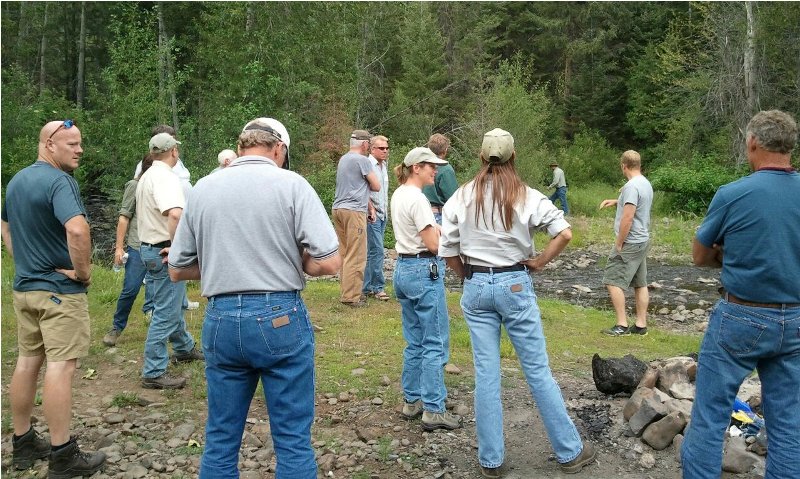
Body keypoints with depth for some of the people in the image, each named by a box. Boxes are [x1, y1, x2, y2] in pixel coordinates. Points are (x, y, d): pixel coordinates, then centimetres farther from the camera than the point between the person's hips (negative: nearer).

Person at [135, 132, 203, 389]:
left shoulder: (146, 176, 13)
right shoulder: (166, 177, -20)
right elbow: (175, 214, -38)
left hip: (150, 248, 11)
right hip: (164, 253, -11)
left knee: (174, 304, 24)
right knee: (166, 313, -4)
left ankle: (185, 349, 41)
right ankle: (153, 373, 3)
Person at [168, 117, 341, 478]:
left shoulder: (202, 189, 6)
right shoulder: (291, 184, -5)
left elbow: (177, 269, 11)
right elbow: (329, 262, -12)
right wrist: (290, 265, 6)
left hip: (221, 320, 4)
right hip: (280, 318, -3)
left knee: (220, 439, 17)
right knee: (293, 439, 8)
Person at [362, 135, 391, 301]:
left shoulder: (385, 165, 16)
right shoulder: (368, 164, -11)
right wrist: (371, 209, -16)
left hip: (382, 214, 8)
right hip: (372, 214, -8)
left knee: (372, 251, 10)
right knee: (377, 250, -9)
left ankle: (367, 288, 14)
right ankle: (379, 287, -1)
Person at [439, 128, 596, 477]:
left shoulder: (461, 197, 0)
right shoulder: (527, 196, -5)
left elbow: (448, 251, -1)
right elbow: (564, 233, -14)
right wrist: (539, 262, -2)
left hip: (476, 288, 2)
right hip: (515, 286, -1)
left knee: (486, 374, 8)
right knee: (538, 371, 7)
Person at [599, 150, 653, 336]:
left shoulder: (632, 186, -20)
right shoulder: (646, 183, 10)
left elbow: (627, 218, -24)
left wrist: (618, 244, -17)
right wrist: (616, 202, 21)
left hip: (630, 243, -10)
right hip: (643, 241, 10)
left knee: (613, 281, -5)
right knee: (640, 283, 12)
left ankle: (622, 325, -4)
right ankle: (641, 324, 18)